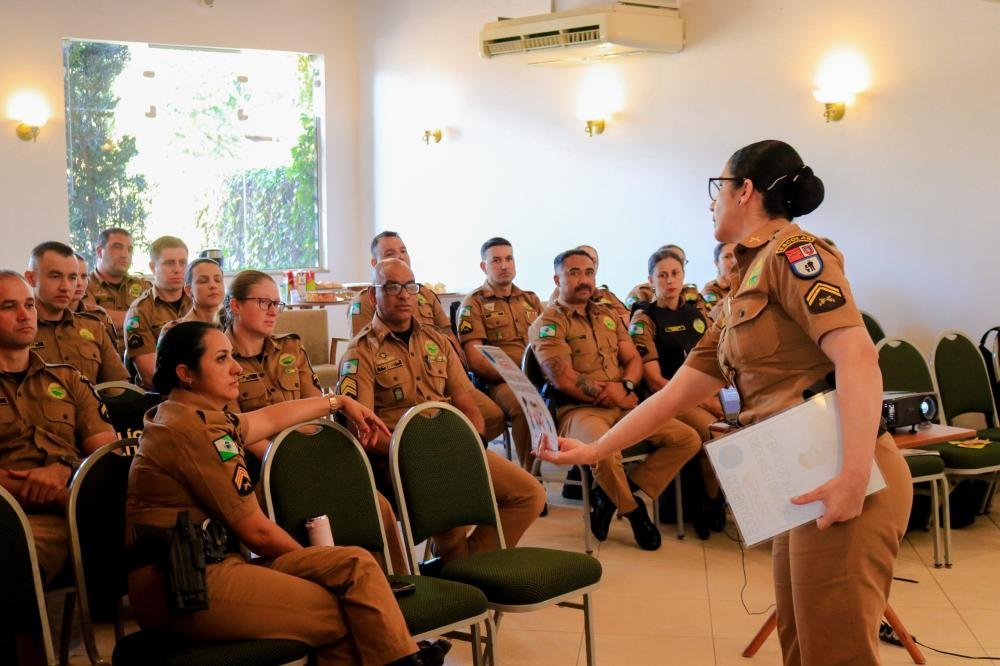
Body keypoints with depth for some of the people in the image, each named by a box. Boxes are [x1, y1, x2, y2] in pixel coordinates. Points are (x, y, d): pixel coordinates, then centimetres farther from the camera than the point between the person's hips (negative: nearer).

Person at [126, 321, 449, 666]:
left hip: (210, 566, 10)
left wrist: (340, 402, 44)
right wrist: (314, 564, 7)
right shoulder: (193, 431, -15)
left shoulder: (197, 417, 15)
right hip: (186, 585, -10)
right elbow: (256, 531, -10)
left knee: (355, 564, -3)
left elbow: (269, 419, 34)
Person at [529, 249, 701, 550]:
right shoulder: (548, 323, -2)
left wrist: (626, 386, -7)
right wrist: (614, 398, -9)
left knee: (688, 438, -8)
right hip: (578, 409, -7)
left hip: (625, 406, 7)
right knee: (605, 452, -39)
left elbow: (634, 360, 17)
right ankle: (633, 510, -5)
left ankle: (612, 496, -3)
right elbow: (563, 379, -14)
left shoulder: (607, 315, 20)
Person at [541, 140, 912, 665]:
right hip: (802, 484, 9)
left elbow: (858, 358, -20)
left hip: (838, 480, -9)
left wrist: (855, 476, -29)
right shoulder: (743, 290, 20)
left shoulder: (792, 252, -7)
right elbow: (675, 393, 23)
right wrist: (594, 450, 25)